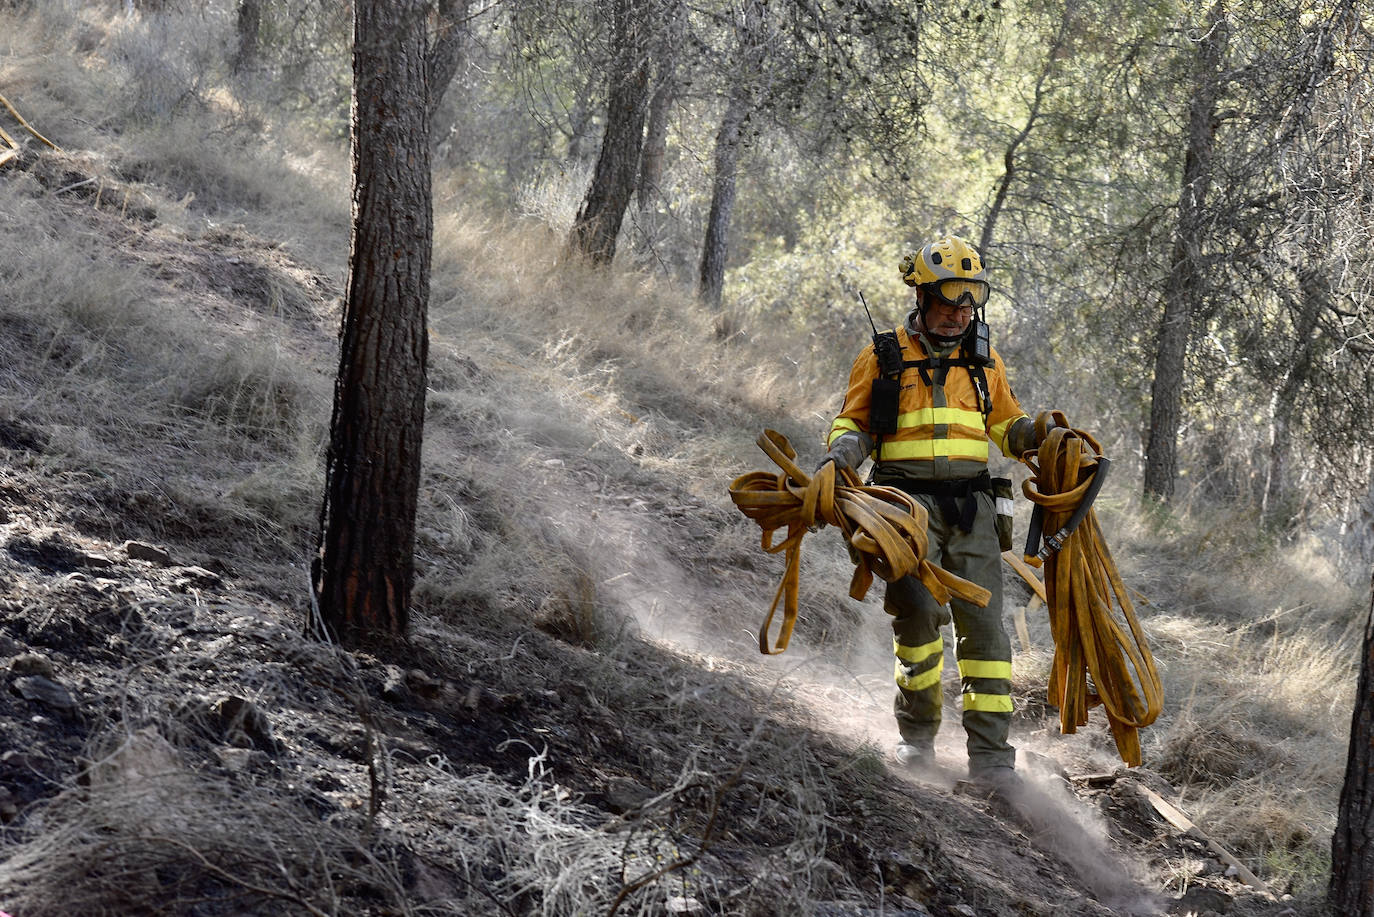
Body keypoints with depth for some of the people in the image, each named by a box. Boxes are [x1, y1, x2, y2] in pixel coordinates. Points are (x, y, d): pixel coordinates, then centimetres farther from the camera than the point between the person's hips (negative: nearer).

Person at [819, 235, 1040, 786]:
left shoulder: (983, 362, 18)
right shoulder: (884, 357, 9)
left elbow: (1005, 425, 26)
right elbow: (853, 424, 14)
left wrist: (1034, 434, 5)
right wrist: (839, 456, -8)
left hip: (970, 501, 3)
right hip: (909, 497, -3)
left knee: (983, 623, -7)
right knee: (919, 609, -21)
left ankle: (990, 754, -7)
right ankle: (917, 730, -2)